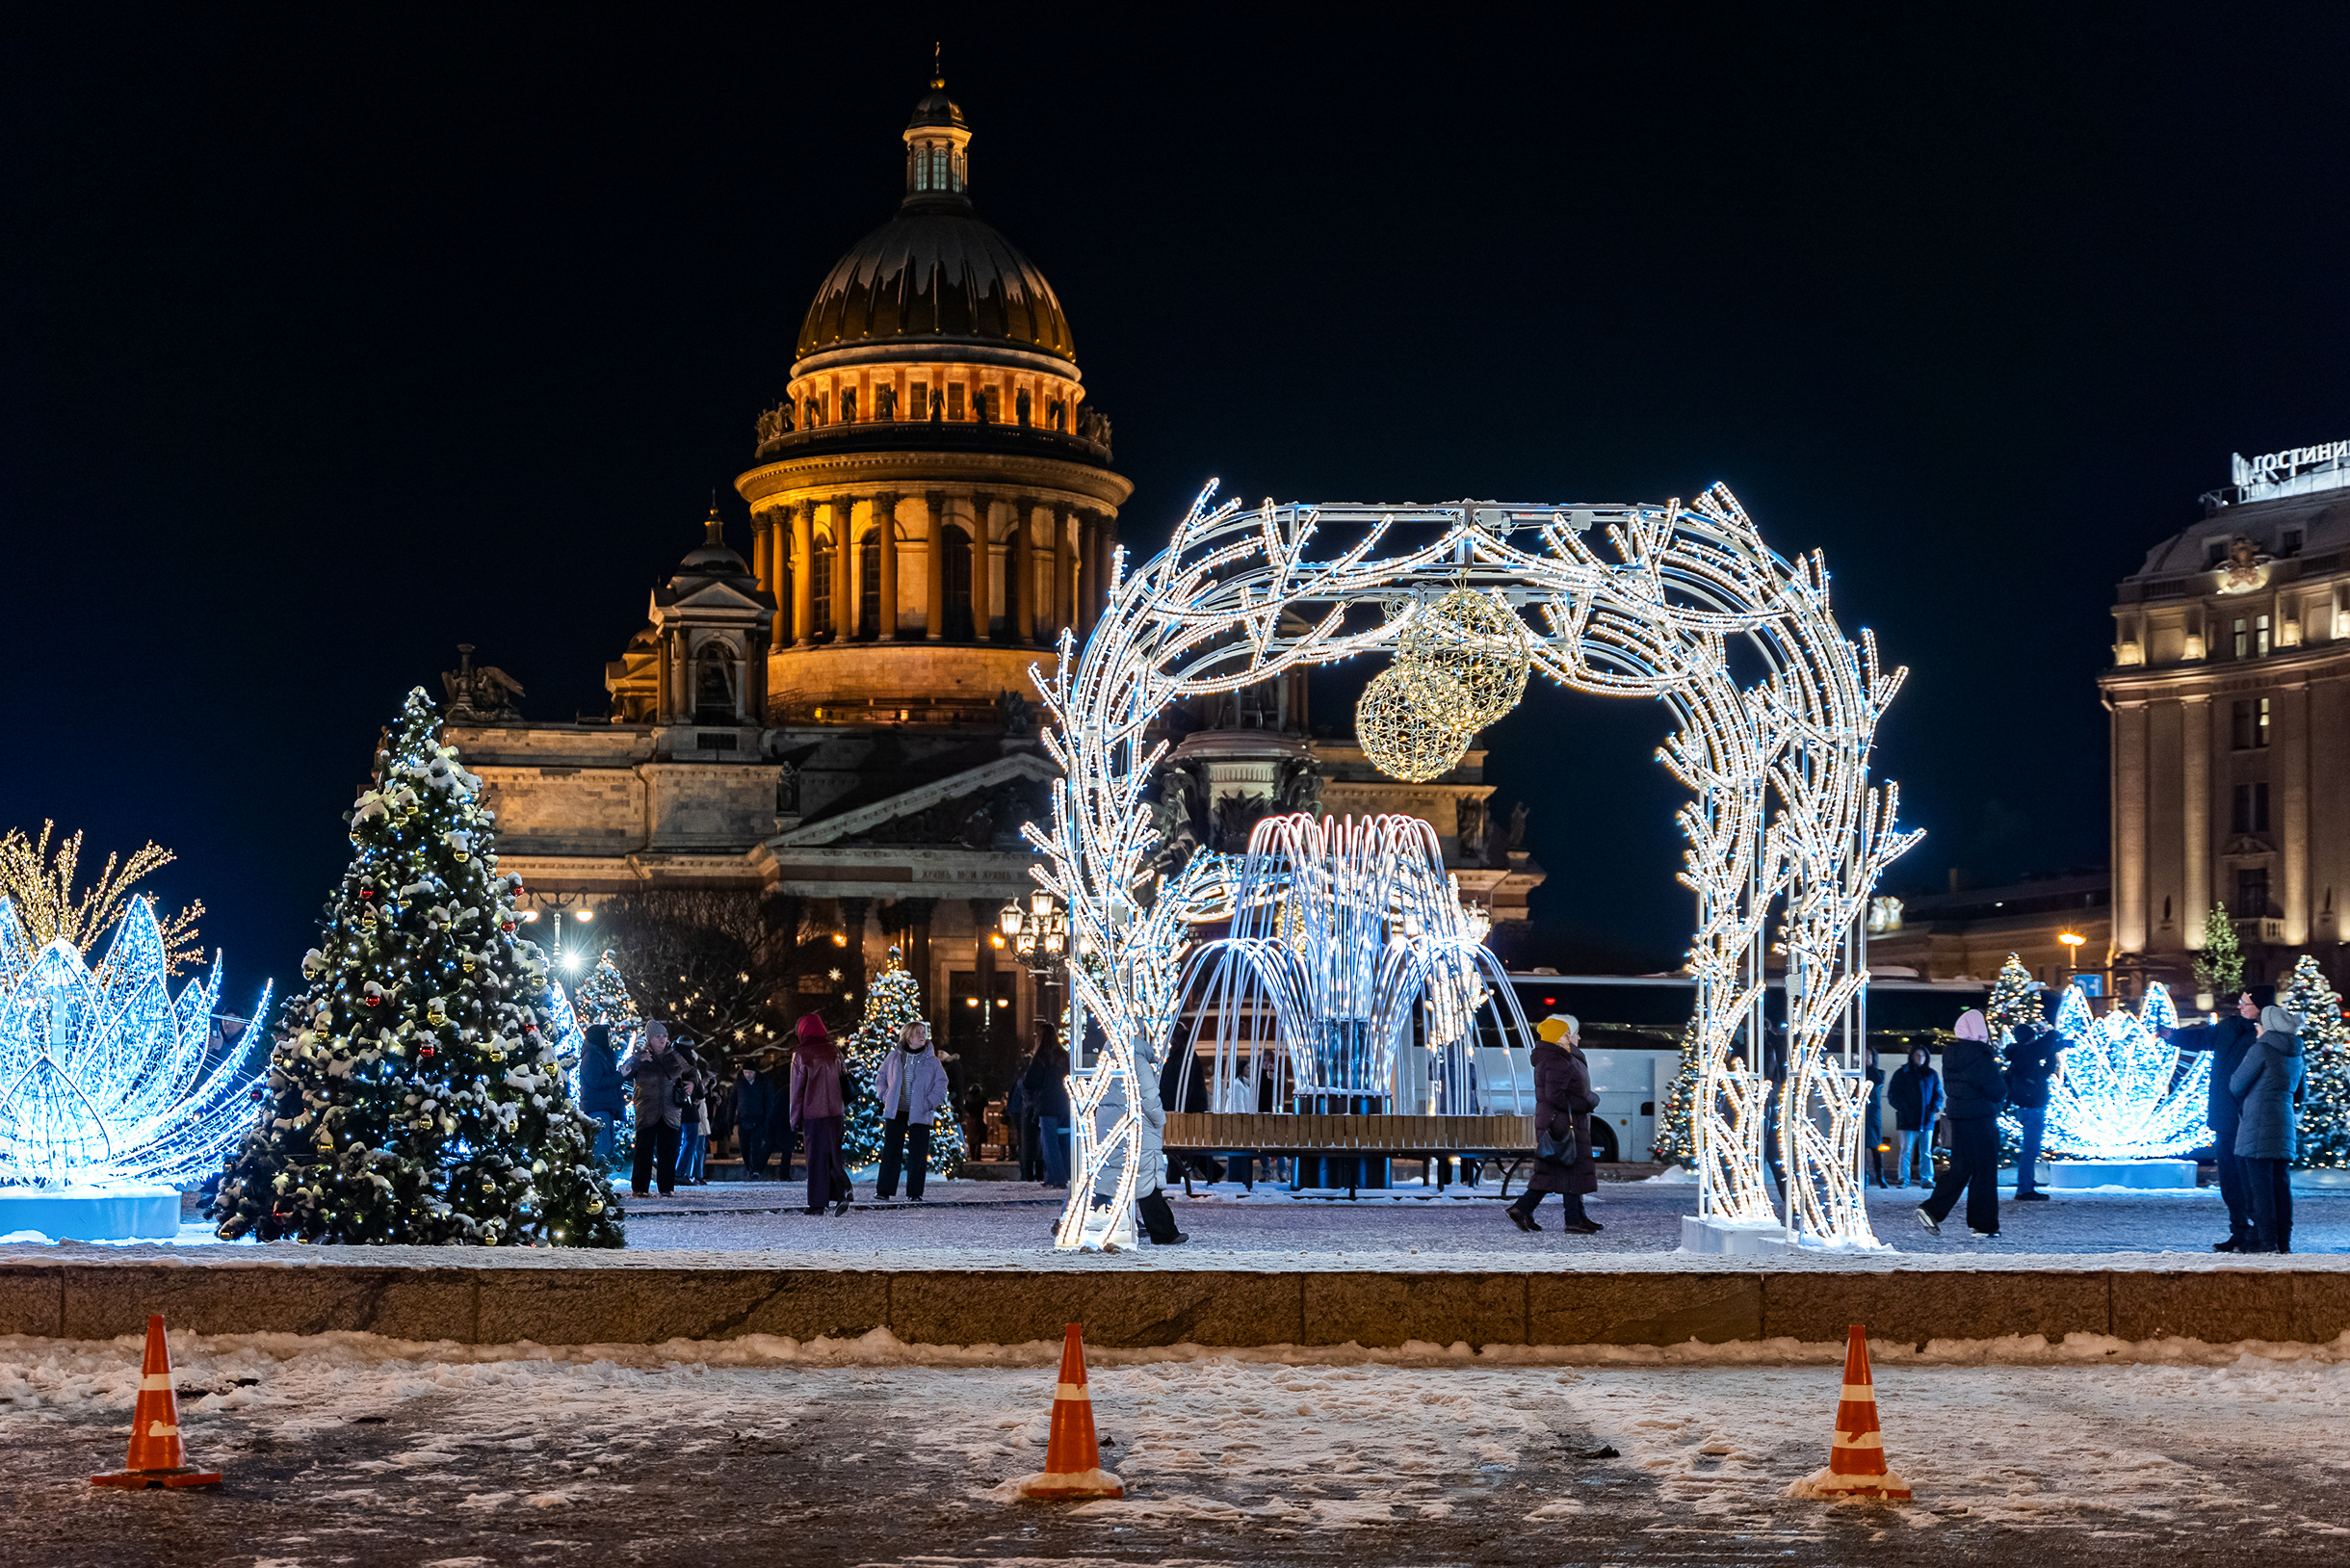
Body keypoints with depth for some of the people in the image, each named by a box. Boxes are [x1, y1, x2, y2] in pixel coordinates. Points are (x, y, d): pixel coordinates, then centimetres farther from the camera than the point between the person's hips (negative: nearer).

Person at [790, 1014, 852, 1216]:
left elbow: (797, 1090, -6)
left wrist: (795, 1119, 0)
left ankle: (817, 1204, 4)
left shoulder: (801, 1055, -9)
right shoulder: (834, 1052, 6)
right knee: (833, 1155, 11)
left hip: (813, 1114, -4)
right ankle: (843, 1190, -9)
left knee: (816, 1157, 2)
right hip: (834, 1112, 4)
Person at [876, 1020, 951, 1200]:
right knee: (891, 1151, 0)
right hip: (896, 1111, 1)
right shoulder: (894, 1056, 6)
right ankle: (884, 1190, 4)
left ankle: (915, 1192, 6)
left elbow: (941, 1083, 3)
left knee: (918, 1154, -1)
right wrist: (886, 1098, 3)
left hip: (919, 1114, -1)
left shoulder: (931, 1060, 2)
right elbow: (882, 1077, 16)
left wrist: (928, 1103, -6)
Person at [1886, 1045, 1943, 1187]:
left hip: (1926, 1120, 3)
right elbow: (1893, 1095, 2)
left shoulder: (1931, 1075, 13)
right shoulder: (1901, 1074, 5)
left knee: (1926, 1152, 4)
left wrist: (1934, 1108, -3)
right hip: (1907, 1120, -3)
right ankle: (1903, 1179, 2)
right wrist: (1903, 1108, -12)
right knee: (1905, 1151, -3)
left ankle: (1926, 1179, 8)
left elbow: (1938, 1094, 16)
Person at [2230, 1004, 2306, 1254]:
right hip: (2285, 1128, 7)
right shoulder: (2296, 1055, 13)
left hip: (2259, 1124, -7)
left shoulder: (2261, 1050, -9)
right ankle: (2284, 1242, 9)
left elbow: (2237, 1086, -3)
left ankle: (2267, 1241, -7)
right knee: (2281, 1184, 9)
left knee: (2260, 1185, -5)